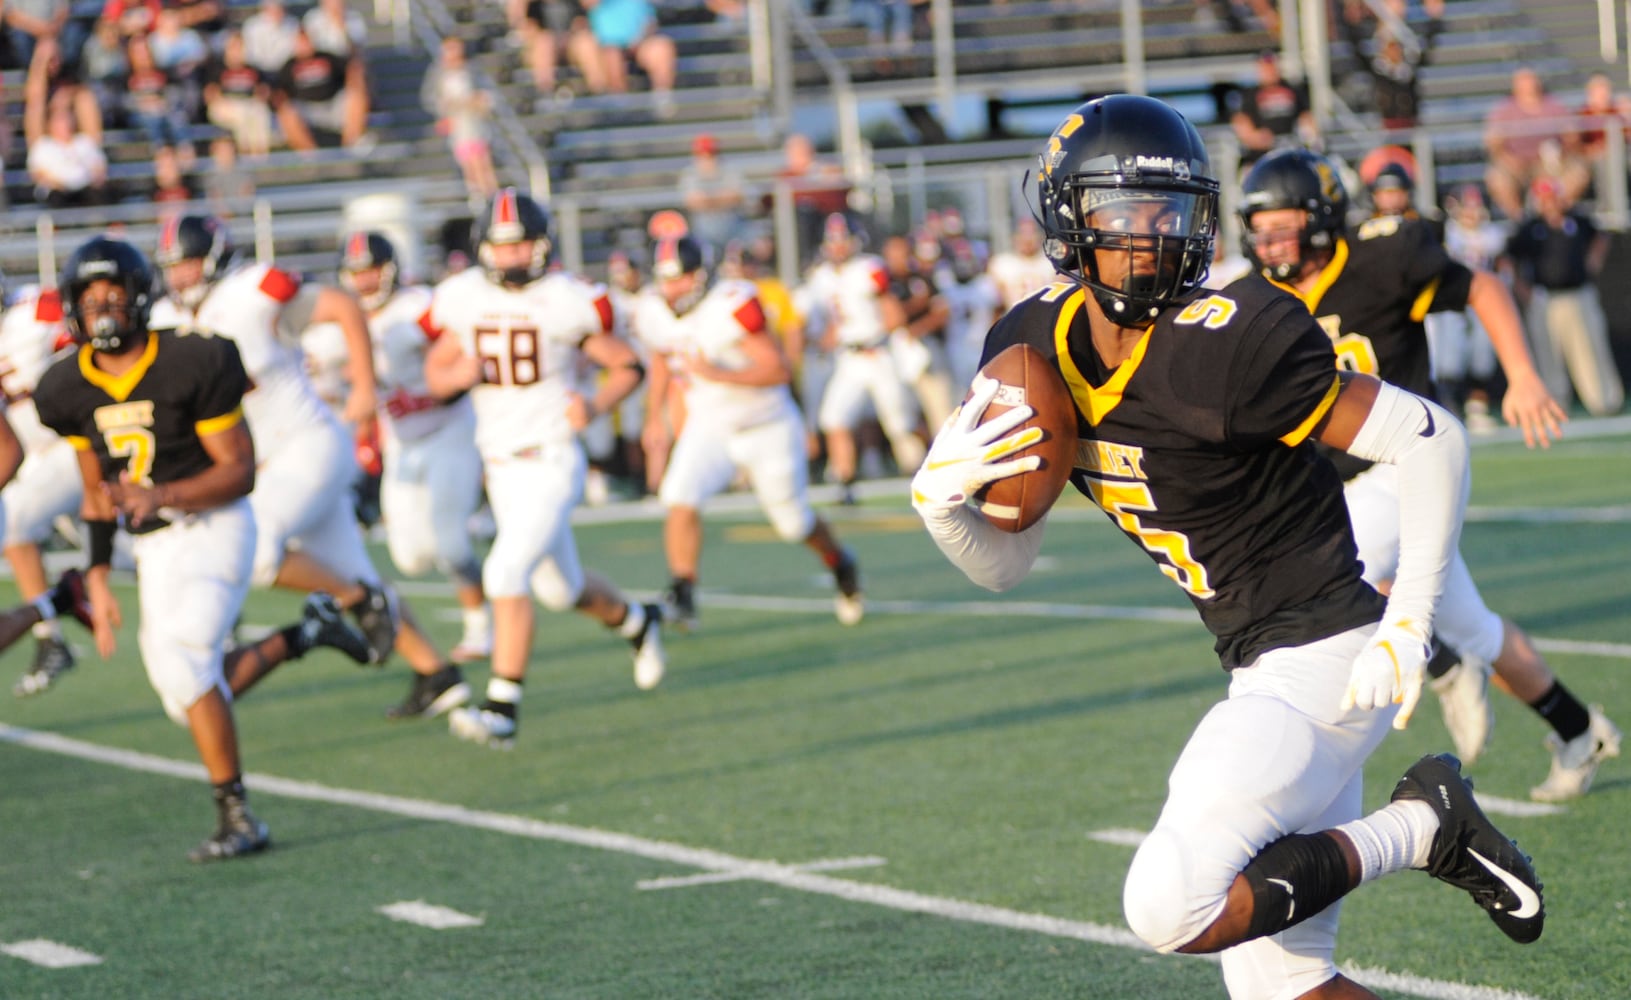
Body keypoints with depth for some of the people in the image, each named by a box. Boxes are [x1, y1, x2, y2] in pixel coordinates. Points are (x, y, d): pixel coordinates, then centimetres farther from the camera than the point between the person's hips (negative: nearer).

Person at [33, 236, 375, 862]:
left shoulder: (193, 365, -16)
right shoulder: (70, 389, 2)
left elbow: (240, 471, -14)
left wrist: (162, 495, -28)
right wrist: (98, 579, 9)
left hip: (212, 526, -7)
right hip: (152, 549, 7)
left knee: (180, 661, -25)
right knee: (191, 701, 6)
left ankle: (238, 819, -14)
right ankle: (307, 633, 29)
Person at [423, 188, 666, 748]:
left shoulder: (565, 302, -12)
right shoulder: (463, 299, 1)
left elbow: (628, 367, -3)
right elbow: (435, 374, 10)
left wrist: (595, 407, -21)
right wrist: (457, 375, -13)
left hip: (551, 463, -6)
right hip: (499, 464, 6)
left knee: (506, 574, -20)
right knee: (560, 588, 20)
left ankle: (501, 710, -17)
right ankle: (638, 623, 50)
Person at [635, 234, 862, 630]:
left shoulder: (731, 307, -29)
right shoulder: (654, 313, -9)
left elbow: (780, 370, -28)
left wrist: (717, 374, -36)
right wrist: (654, 416, 16)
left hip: (766, 428, -4)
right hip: (708, 428, 4)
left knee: (793, 523, 11)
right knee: (682, 500, -21)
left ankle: (840, 565, 41)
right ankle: (683, 597, -18)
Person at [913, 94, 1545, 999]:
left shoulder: (1223, 345, -21)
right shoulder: (1038, 352, 2)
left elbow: (1430, 441, -17)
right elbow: (1004, 564, 9)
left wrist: (1407, 626, -18)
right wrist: (938, 500, -13)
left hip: (1320, 661, -8)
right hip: (1262, 672, 8)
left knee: (1171, 907, -18)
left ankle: (1423, 827, -3)